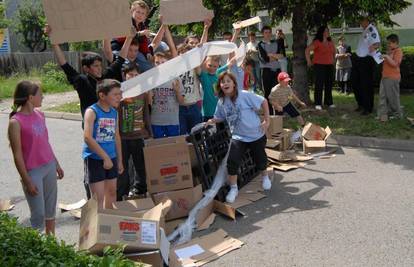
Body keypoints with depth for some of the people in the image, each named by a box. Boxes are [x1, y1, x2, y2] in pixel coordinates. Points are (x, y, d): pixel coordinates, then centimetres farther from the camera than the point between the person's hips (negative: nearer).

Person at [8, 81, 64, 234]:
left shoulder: (39, 114, 4)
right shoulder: (16, 122, -17)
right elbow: (17, 155, -15)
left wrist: (56, 164, 15)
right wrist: (27, 181, -14)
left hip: (49, 167, 7)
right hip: (33, 172, -7)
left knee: (51, 208, 17)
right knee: (39, 213, 0)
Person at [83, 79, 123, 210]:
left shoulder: (114, 112, 6)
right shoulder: (92, 111, -14)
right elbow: (87, 137, -22)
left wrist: (120, 160, 15)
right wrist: (105, 157, -22)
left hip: (111, 158, 7)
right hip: (94, 158, -7)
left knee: (112, 191, 17)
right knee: (98, 196, -3)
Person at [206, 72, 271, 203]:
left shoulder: (244, 95, -18)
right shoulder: (221, 102, -3)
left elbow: (263, 101, -12)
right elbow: (219, 117, 11)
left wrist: (267, 120, -12)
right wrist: (211, 121, -10)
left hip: (256, 134, -2)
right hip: (238, 137, 2)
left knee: (260, 158, 15)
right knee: (232, 161, -14)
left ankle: (265, 177, 48)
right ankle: (233, 189, 4)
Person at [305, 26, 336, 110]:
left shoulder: (330, 42, 13)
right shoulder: (317, 42, -8)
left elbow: (333, 52, 29)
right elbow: (307, 50, -14)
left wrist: (332, 60, 21)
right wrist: (309, 61, -11)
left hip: (329, 66, 6)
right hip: (319, 66, -6)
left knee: (329, 84, 8)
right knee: (319, 85, -5)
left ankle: (329, 102, 17)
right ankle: (318, 104, -1)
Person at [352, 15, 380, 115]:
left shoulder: (371, 29, -13)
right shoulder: (364, 31, 15)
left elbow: (377, 43, -26)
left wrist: (374, 46, -49)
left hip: (367, 60, -9)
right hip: (359, 60, 9)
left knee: (366, 85, -4)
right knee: (355, 83, 14)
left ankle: (368, 108, 7)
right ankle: (361, 104, 28)